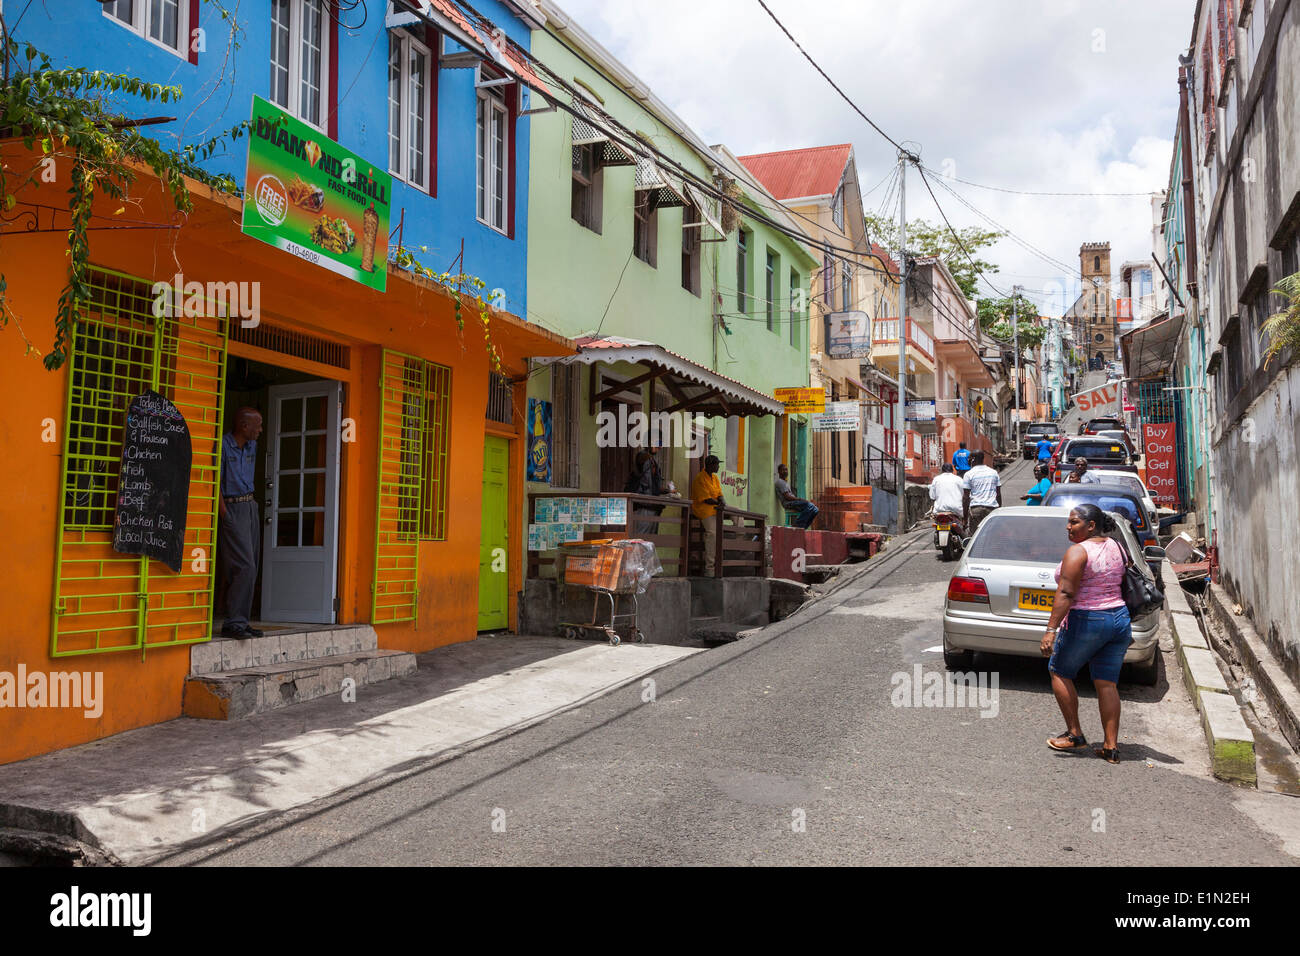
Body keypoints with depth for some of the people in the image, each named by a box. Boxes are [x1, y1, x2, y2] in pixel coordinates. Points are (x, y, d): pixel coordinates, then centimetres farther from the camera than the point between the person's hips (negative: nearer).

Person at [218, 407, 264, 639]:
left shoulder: (252, 446, 12)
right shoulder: (222, 445, -12)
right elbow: (215, 483, -14)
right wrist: (225, 515, -16)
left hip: (250, 507, 8)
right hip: (232, 508, -8)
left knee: (250, 569, 7)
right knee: (245, 567, -14)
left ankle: (241, 622, 12)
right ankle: (233, 623, -10)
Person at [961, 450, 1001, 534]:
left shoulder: (969, 474, 0)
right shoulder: (994, 472, 13)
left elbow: (965, 497, -3)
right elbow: (998, 494, 13)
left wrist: (965, 515, 1)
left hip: (976, 508, -3)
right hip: (992, 508, 3)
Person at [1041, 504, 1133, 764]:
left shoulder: (1078, 552, -15)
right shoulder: (1116, 548, 10)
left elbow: (1066, 594, -22)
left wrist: (1051, 630, -24)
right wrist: (1125, 629, 25)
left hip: (1086, 621, -7)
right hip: (1119, 620, 7)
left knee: (1059, 672, 11)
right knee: (1107, 683, 9)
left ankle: (1074, 734, 12)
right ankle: (1111, 746, 7)